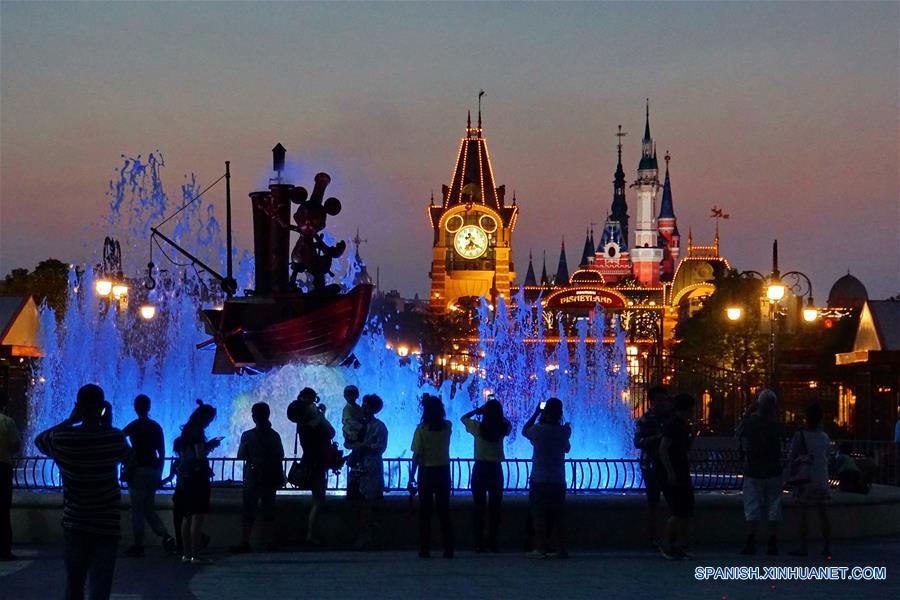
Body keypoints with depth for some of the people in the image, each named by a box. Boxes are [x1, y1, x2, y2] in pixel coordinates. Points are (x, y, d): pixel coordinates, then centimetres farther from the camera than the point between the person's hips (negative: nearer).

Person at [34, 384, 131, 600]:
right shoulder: (114, 438, -9)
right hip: (106, 526, -2)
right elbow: (128, 457, 13)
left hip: (74, 526, 2)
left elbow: (39, 439, 15)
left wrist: (70, 421, 12)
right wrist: (107, 426, 15)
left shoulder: (62, 439, -7)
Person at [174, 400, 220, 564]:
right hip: (197, 477, -9)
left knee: (187, 517, 11)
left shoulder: (186, 431, 15)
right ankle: (195, 555, -11)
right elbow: (200, 455, -18)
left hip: (184, 477, 9)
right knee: (198, 517, -8)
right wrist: (212, 445, 0)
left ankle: (186, 554, 13)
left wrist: (209, 444, 17)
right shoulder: (197, 431, -11)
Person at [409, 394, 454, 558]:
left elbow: (417, 456, -12)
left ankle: (425, 549, 5)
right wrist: (432, 402, 21)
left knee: (425, 512, 5)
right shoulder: (447, 427, -1)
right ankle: (448, 549, 8)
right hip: (443, 471, 3)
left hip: (426, 472, -3)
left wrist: (411, 477, -5)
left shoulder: (421, 429, -11)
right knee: (444, 511, 9)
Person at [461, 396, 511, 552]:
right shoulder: (503, 428, -6)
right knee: (495, 508, 8)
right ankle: (493, 543, 7)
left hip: (480, 469, -1)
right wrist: (497, 410, 20)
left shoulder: (478, 427, -10)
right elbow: (507, 422, 20)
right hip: (496, 470, 1)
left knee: (479, 508, 5)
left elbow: (463, 418, 9)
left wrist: (478, 410, 9)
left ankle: (479, 544, 4)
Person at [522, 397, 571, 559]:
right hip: (559, 481, 3)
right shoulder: (564, 431, -2)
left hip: (539, 480, -3)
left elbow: (525, 431, 10)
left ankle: (540, 548, 1)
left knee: (540, 515, 2)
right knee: (558, 515, 8)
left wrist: (536, 413, 14)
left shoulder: (538, 429, -11)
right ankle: (561, 549, 9)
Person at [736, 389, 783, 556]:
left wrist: (748, 412, 10)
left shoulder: (749, 422, -7)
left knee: (752, 508, 3)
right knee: (773, 508, 6)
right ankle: (772, 545, 5)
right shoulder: (775, 424, -6)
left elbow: (737, 432, 10)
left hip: (753, 471, 0)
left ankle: (750, 543, -5)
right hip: (773, 471, 1)